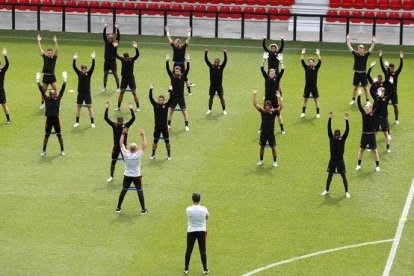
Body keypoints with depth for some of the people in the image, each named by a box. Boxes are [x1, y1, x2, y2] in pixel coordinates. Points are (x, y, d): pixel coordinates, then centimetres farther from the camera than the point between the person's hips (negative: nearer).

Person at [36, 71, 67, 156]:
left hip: (56, 119, 0)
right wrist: (38, 83, -18)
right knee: (46, 135, 5)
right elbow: (42, 91, -9)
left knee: (59, 135, 6)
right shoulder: (47, 99, -1)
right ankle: (44, 150, 16)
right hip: (48, 119, 0)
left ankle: (62, 150, 18)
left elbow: (62, 91, -9)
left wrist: (64, 82, -20)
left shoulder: (58, 99, -2)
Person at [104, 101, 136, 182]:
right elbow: (106, 118, -8)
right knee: (113, 162, 7)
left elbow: (133, 118, -16)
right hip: (116, 147, 2)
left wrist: (131, 109, -24)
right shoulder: (114, 125, -2)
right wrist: (106, 109, -17)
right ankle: (111, 176, 21)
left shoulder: (126, 126, -6)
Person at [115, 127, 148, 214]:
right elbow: (144, 146, -12)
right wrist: (142, 136, -14)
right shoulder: (138, 155, -18)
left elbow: (121, 144, -4)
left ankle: (118, 208, 16)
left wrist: (123, 134, -3)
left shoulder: (126, 154, -13)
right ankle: (143, 209, 7)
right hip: (137, 176, -2)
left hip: (127, 176, 2)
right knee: (140, 192, 6)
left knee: (123, 191, 12)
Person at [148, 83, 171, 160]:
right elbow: (150, 98, -11)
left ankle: (169, 155, 19)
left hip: (164, 126, -1)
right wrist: (151, 90, -21)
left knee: (167, 141, 6)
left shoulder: (166, 105, -4)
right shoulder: (155, 105, -2)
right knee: (155, 141, 8)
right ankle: (153, 154, 20)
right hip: (157, 126, 1)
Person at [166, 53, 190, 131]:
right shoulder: (172, 76, 1)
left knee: (184, 111, 0)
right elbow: (167, 69, -7)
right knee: (171, 111, 10)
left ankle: (186, 126, 6)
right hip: (173, 96, 1)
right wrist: (167, 61, -14)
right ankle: (169, 124, 22)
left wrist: (188, 61, -20)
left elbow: (187, 70, -12)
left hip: (180, 96, -1)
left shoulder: (183, 76, -2)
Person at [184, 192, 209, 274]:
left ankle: (186, 269, 17)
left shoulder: (188, 209, -12)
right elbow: (207, 216, 11)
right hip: (201, 231, 0)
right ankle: (205, 269, 9)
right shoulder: (204, 209, -10)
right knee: (203, 250, 7)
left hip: (191, 231, 0)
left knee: (189, 250, 10)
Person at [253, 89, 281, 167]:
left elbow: (280, 107, -26)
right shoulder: (262, 111, -6)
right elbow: (255, 104, -14)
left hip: (271, 132, -2)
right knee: (262, 147, 14)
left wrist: (279, 98, -39)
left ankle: (275, 161, 19)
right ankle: (261, 160, 30)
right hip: (263, 132, 2)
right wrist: (254, 95, -25)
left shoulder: (273, 112, -11)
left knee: (273, 147, 3)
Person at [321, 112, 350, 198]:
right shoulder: (331, 138, -5)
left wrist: (346, 120, -32)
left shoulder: (343, 139, -7)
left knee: (344, 176, 3)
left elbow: (347, 131, -19)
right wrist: (329, 119, -27)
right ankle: (326, 190, 25)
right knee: (330, 175, 11)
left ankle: (346, 192, 13)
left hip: (340, 161, -1)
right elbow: (329, 129, -15)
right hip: (332, 160, 1)